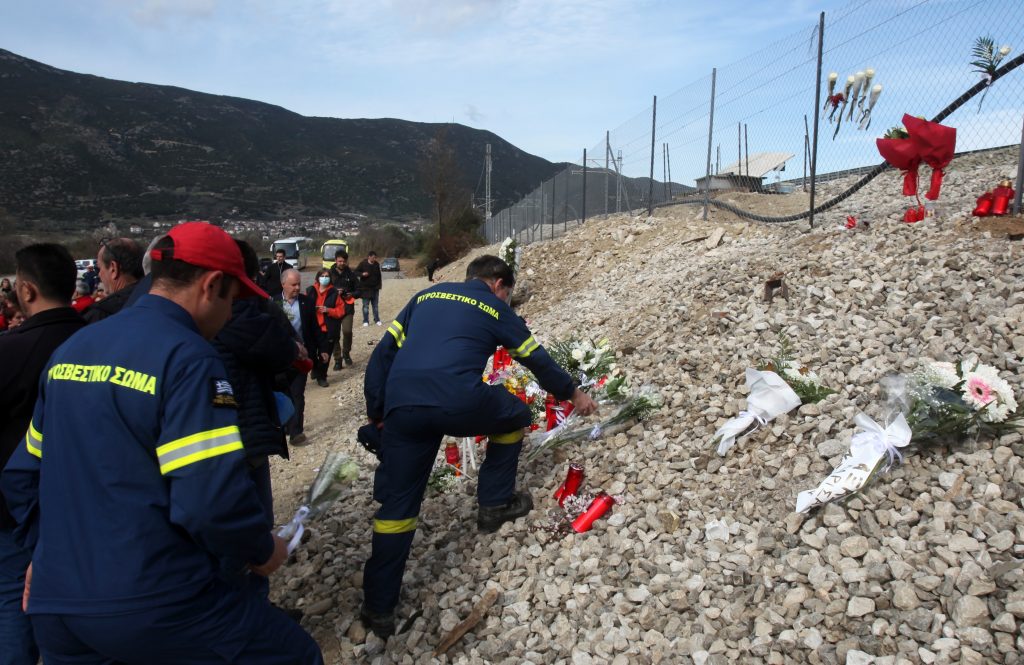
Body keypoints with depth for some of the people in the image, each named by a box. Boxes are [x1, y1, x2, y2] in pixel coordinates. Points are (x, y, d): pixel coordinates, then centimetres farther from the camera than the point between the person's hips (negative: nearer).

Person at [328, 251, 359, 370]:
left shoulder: (351, 274, 6)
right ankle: (337, 359, 11)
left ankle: (346, 353, 13)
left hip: (348, 308, 0)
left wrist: (352, 294, -10)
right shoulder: (330, 274, 2)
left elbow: (358, 290, 10)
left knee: (347, 331, -12)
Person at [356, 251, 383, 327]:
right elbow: (356, 272, -3)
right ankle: (365, 321, 8)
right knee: (365, 306, 2)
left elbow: (379, 276, 12)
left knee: (375, 305, 10)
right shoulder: (363, 264, -8)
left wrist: (379, 285, 8)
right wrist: (362, 274, -22)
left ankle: (377, 320, 19)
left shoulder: (377, 264, 4)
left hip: (375, 288, 3)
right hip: (365, 288, -3)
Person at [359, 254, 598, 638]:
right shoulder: (496, 308, 19)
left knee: (397, 503, 14)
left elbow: (383, 354, 22)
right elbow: (537, 360, 28)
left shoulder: (425, 297, 28)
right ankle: (495, 504, 34)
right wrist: (573, 394, 43)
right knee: (514, 415, 27)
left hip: (401, 405, 4)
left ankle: (378, 608, 18)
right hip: (458, 401, -3)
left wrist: (377, 414, 25)